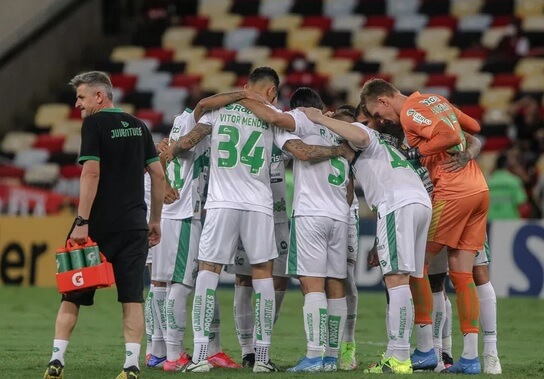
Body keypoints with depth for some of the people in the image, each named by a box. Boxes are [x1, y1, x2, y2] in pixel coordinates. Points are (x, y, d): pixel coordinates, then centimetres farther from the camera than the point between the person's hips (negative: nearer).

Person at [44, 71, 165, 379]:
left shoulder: (94, 123, -6)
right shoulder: (138, 126, 11)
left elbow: (92, 172, -16)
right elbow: (158, 174, 11)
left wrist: (82, 222, -17)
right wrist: (156, 220, 17)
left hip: (99, 226, -4)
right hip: (134, 225, 4)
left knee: (72, 295, 6)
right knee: (132, 298, 2)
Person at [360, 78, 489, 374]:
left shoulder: (409, 112, -8)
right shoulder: (435, 100, 18)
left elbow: (451, 136, -19)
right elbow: (473, 127, 27)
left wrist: (419, 149, -8)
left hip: (453, 192, -8)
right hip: (479, 188, 8)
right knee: (462, 274, 8)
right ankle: (470, 357, 3)